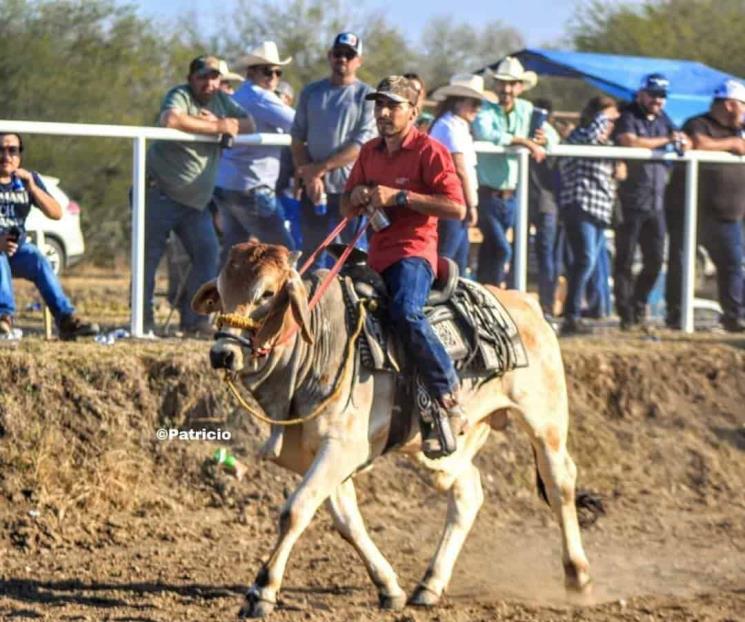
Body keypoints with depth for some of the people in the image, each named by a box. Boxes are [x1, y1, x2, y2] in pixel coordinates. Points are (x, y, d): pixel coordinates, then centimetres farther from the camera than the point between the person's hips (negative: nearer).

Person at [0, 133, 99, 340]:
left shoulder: (28, 179, 10)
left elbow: (56, 214, 0)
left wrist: (32, 187, -15)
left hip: (18, 247, 3)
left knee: (38, 260, -27)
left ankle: (66, 318, -36)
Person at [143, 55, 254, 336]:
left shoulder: (221, 101, 11)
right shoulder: (180, 96, -10)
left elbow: (249, 125, 5)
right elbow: (171, 120, -32)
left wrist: (218, 123, -13)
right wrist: (216, 127, -21)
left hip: (196, 200, 7)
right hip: (161, 193, -6)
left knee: (207, 254, -2)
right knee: (149, 256, -3)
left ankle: (194, 319, 2)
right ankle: (142, 320, 2)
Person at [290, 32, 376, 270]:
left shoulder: (366, 96, 1)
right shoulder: (311, 92, 12)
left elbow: (362, 144, -8)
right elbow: (297, 138, 9)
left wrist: (322, 167, -13)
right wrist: (309, 175, -6)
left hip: (350, 187, -3)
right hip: (314, 187, 3)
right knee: (312, 254, 7)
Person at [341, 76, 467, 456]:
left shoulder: (430, 151, -6)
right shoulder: (369, 152, 15)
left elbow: (456, 208, -15)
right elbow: (346, 209, 23)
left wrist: (399, 197, -19)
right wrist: (357, 197, -2)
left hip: (413, 250, -8)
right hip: (377, 254, 8)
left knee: (405, 311, -34)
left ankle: (451, 405, -30)